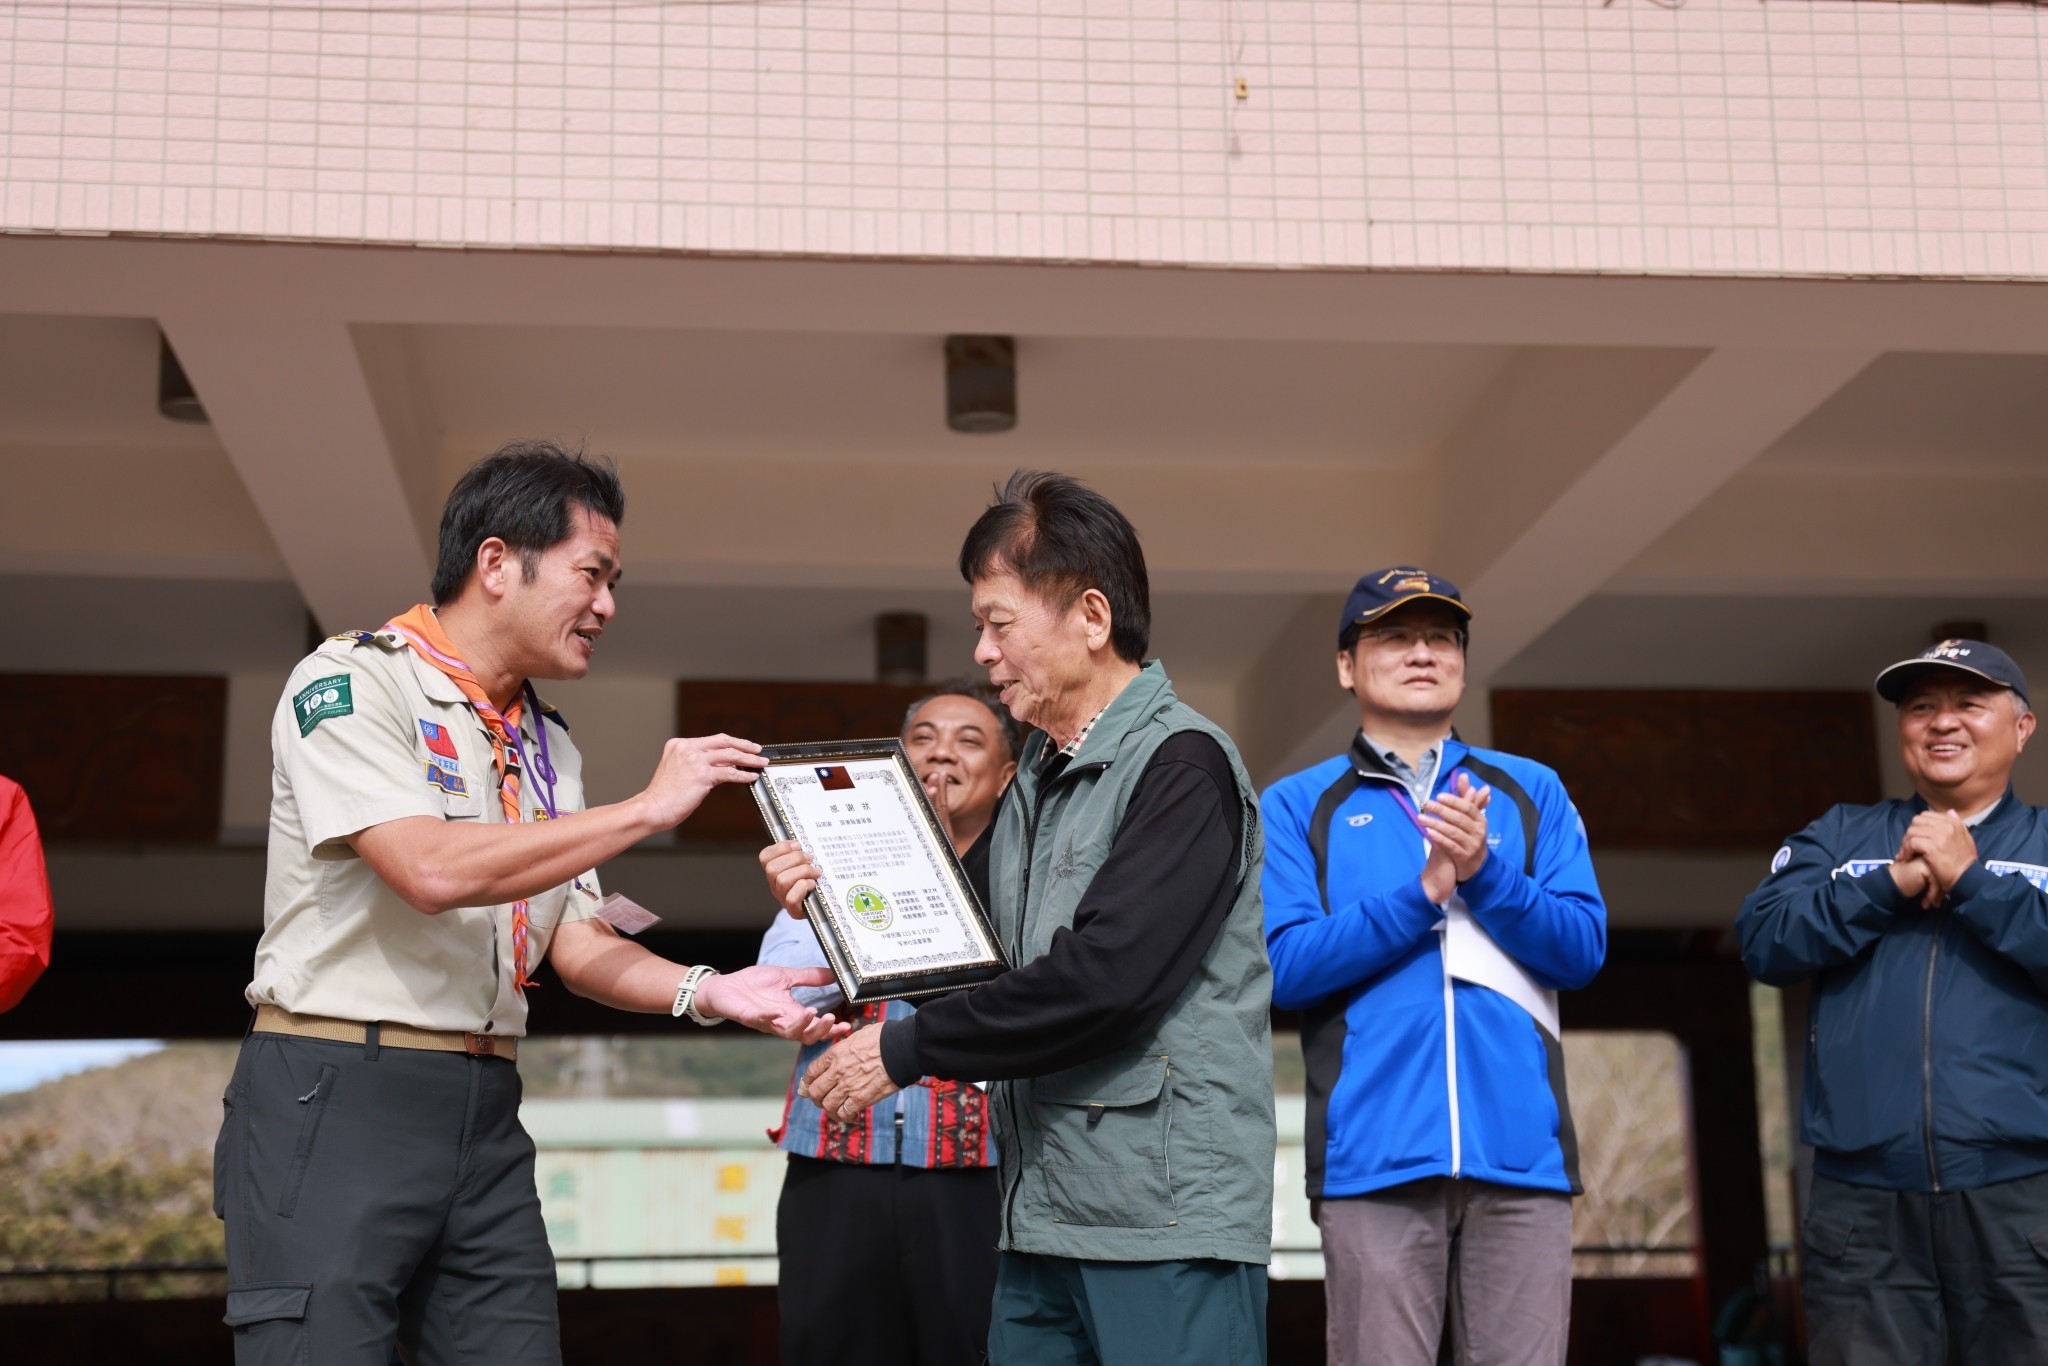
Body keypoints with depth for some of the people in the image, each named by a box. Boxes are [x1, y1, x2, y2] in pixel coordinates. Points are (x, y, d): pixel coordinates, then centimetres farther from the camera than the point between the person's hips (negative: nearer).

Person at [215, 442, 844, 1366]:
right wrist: (648, 808, -16)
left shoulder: (550, 746, 15)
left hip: (485, 1116, 7)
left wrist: (707, 992, -7)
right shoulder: (352, 682, -7)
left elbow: (577, 944, 12)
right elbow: (432, 869, -21)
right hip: (335, 1100, -7)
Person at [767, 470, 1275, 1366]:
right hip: (1043, 1222, 8)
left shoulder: (1180, 764, -10)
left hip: (1166, 1222, -8)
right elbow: (983, 959, 17)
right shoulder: (1038, 781, 18)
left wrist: (904, 1052, -13)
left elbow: (1105, 975, -20)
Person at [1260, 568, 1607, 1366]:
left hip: (1520, 1145, 2)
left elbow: (1582, 948, 6)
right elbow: (1284, 965, -3)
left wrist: (1485, 872, -10)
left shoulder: (1532, 792, 16)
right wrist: (1422, 891, -12)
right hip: (1375, 1152, -2)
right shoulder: (1297, 806, 10)